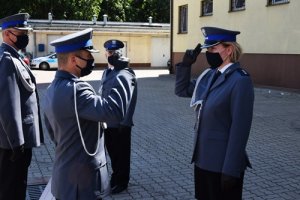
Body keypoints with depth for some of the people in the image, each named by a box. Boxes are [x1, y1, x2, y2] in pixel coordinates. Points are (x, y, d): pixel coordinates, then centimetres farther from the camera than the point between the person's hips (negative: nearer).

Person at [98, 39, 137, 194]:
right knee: (112, 152, 20)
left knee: (121, 154, 8)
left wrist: (124, 123, -20)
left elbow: (128, 101, -20)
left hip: (120, 123, -7)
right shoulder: (106, 73, 9)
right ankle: (115, 177, 37)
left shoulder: (125, 74, -16)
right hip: (107, 122, 8)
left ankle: (121, 182, 24)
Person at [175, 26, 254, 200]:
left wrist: (231, 170, -20)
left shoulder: (240, 80, -18)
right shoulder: (210, 75, 6)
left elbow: (240, 128, -20)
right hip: (203, 157, 8)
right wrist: (186, 64, 3)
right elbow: (181, 90, 18)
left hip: (223, 163, -7)